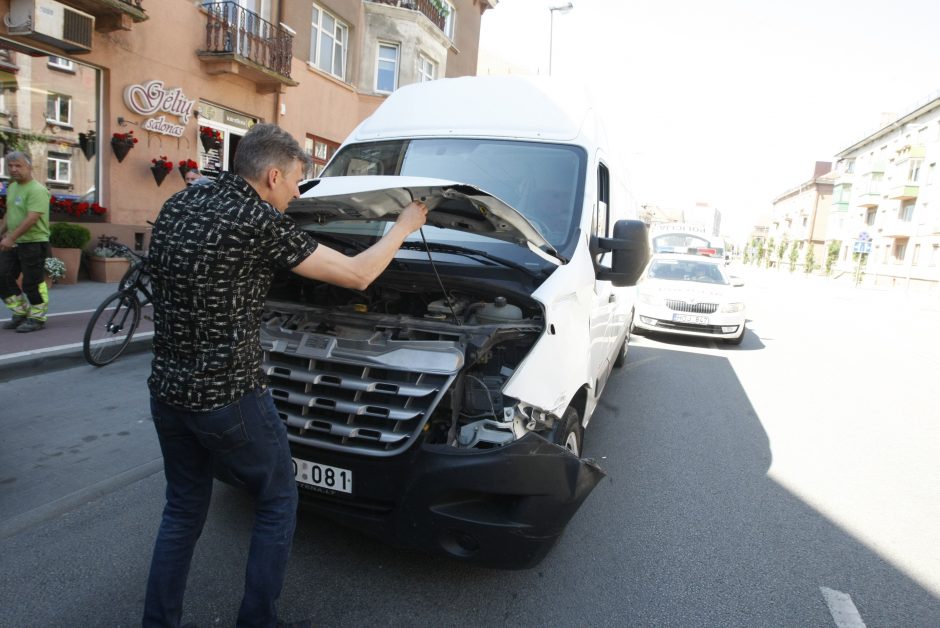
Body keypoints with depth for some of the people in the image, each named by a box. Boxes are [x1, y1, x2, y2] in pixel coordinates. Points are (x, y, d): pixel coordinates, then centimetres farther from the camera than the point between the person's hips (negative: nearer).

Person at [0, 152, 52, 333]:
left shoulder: (37, 190, -14)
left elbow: (32, 218, -23)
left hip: (34, 243, -9)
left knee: (33, 283, -2)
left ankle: (37, 318, 11)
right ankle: (21, 313, 21)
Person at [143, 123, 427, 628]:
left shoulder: (177, 206, 5)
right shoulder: (261, 223, -16)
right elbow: (356, 275, -11)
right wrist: (402, 228, 5)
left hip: (166, 391, 8)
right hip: (228, 397, -7)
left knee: (183, 510, 23)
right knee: (278, 503, 14)